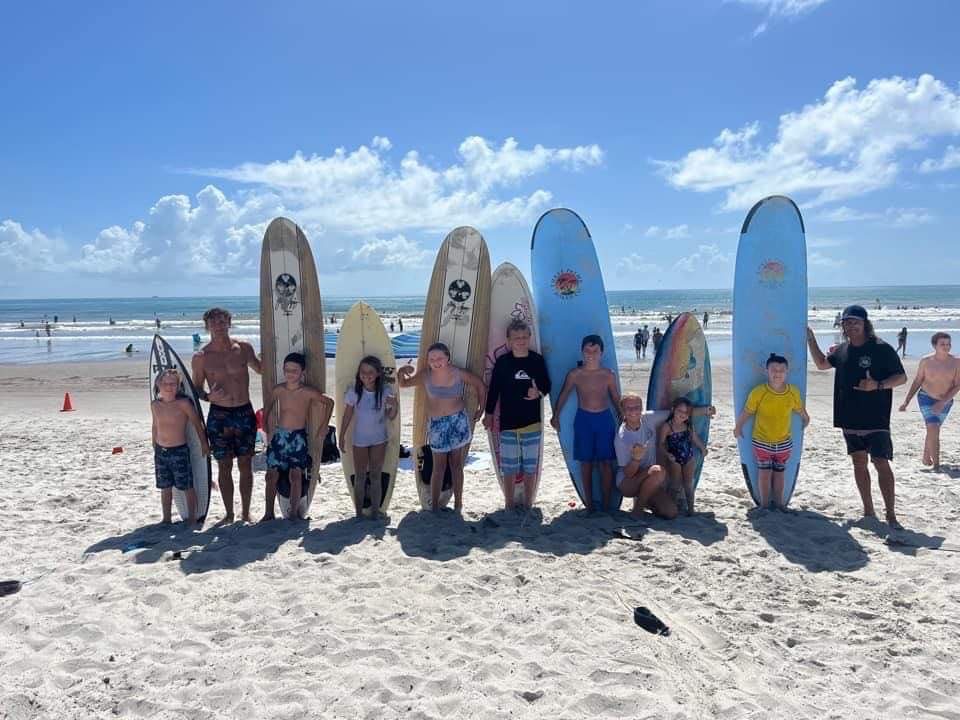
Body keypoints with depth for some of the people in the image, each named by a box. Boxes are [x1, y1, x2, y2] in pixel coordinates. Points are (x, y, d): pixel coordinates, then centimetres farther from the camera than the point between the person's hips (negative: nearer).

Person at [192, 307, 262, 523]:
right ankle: (229, 513, 18)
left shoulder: (244, 348, 2)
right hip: (219, 416, -1)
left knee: (245, 464, 6)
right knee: (224, 466, 5)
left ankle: (246, 512, 18)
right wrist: (207, 396, -16)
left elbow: (261, 369, 18)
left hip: (245, 413, 1)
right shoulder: (201, 357, -2)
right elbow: (196, 389, 4)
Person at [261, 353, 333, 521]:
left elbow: (329, 403, 4)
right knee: (271, 474, 3)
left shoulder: (308, 392, -9)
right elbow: (267, 407, 18)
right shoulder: (278, 390, -1)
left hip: (298, 437, -3)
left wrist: (323, 425, 5)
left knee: (295, 475, -7)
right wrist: (266, 427, 12)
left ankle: (294, 511, 7)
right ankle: (269, 513, 14)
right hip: (278, 436, 3)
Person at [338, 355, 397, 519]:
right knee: (360, 477, 9)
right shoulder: (354, 391, -14)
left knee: (376, 476, 8)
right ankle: (359, 513, 17)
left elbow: (391, 417, -6)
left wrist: (393, 406, -27)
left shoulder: (386, 391, -14)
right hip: (359, 439, 0)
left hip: (379, 439, 0)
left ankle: (375, 511, 16)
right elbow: (348, 415, -2)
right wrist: (342, 437, 1)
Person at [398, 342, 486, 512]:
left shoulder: (459, 374, -8)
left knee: (456, 464, 8)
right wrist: (402, 372, -17)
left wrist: (480, 409, 6)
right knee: (439, 466, 3)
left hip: (458, 421, 0)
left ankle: (458, 504, 17)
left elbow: (480, 386, 5)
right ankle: (434, 505, 12)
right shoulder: (425, 375, -5)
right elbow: (403, 384, 5)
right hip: (436, 424, 1)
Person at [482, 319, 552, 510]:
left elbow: (547, 385, 9)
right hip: (508, 423, -1)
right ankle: (509, 506, 18)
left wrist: (539, 392, -13)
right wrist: (488, 414, 4)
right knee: (509, 467, 5)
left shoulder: (537, 360, -1)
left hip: (532, 423, 1)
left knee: (530, 467, 10)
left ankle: (527, 505, 24)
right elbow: (493, 390, 3)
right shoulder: (502, 362, -4)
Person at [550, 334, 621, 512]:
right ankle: (589, 505, 14)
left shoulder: (608, 375, 0)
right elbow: (563, 395, 8)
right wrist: (555, 416, 7)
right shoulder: (575, 374, -2)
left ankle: (606, 505, 10)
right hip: (583, 419, 0)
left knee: (605, 462, 0)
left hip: (604, 418, 0)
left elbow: (616, 399, 10)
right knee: (586, 462, 4)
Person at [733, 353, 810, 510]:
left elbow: (801, 411, 10)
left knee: (779, 473, 14)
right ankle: (764, 504, 21)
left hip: (784, 442, 2)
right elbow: (746, 412, -7)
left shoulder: (794, 392, -10)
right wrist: (738, 428, 3)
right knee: (764, 473, 6)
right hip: (761, 442, -2)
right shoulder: (758, 392, -20)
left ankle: (779, 503, 28)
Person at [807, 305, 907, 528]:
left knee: (881, 464, -8)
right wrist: (811, 340, 18)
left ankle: (891, 515, -3)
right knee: (859, 462, 11)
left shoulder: (882, 349, -8)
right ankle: (868, 511, 22)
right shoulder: (842, 350, 9)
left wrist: (878, 385, -22)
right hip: (849, 418, 6)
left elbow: (901, 377, -6)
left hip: (875, 419, -6)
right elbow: (821, 364, 26)